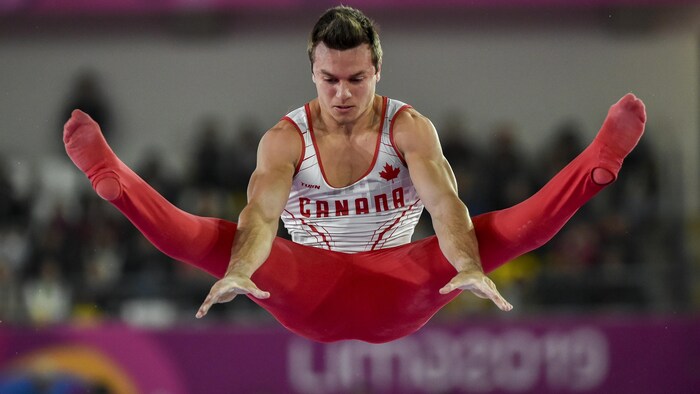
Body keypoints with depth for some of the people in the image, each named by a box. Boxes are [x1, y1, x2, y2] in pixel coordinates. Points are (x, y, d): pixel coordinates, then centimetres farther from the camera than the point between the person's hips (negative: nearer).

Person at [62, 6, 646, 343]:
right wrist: (239, 274, -49)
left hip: (397, 293, 0)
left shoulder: (410, 128, -8)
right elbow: (263, 213, -26)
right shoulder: (286, 138, -7)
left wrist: (469, 269, -48)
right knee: (218, 239, -28)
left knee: (499, 230, -24)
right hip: (309, 297, 0)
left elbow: (444, 203, -26)